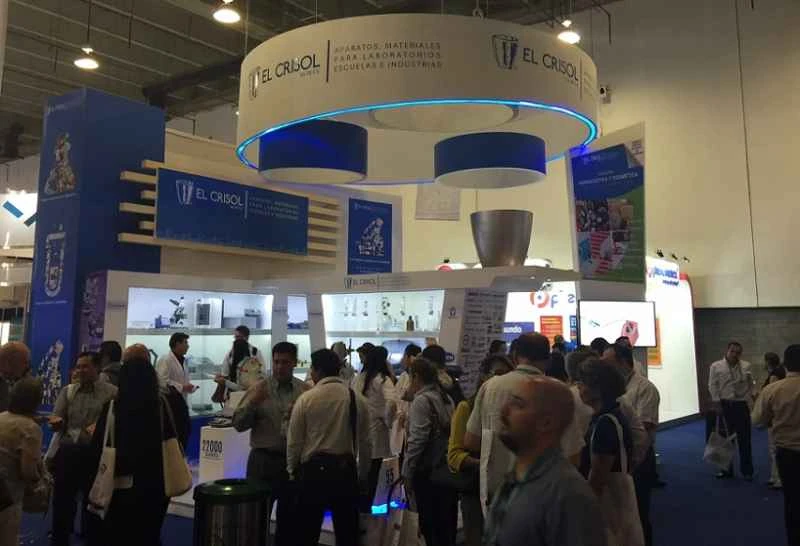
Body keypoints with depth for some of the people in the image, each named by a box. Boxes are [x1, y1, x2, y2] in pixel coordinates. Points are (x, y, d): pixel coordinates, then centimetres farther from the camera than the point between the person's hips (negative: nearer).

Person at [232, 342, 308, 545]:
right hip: (264, 460, -1)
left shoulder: (305, 390, 2)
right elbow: (238, 424, -4)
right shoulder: (258, 389, -1)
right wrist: (252, 403, -20)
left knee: (289, 518, 15)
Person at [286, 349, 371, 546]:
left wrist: (292, 471, 14)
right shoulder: (358, 400, -1)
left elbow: (294, 441, -2)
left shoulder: (306, 399, -8)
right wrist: (363, 476, 15)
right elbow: (365, 443, 3)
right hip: (346, 470, 2)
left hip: (314, 469, -2)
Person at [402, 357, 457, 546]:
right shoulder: (446, 399, 9)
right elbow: (450, 432, 7)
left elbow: (417, 440, -17)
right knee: (447, 525, 15)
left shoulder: (422, 400, -11)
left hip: (428, 471, -7)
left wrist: (407, 473, -10)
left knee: (430, 526, 2)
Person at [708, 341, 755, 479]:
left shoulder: (747, 366, 4)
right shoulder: (716, 366, -2)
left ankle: (747, 471, 17)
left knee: (744, 439, 6)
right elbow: (713, 386, -3)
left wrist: (748, 400, -1)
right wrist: (717, 404, -8)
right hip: (724, 405, -1)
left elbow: (751, 385, 8)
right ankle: (727, 469, 19)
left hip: (741, 405, 1)